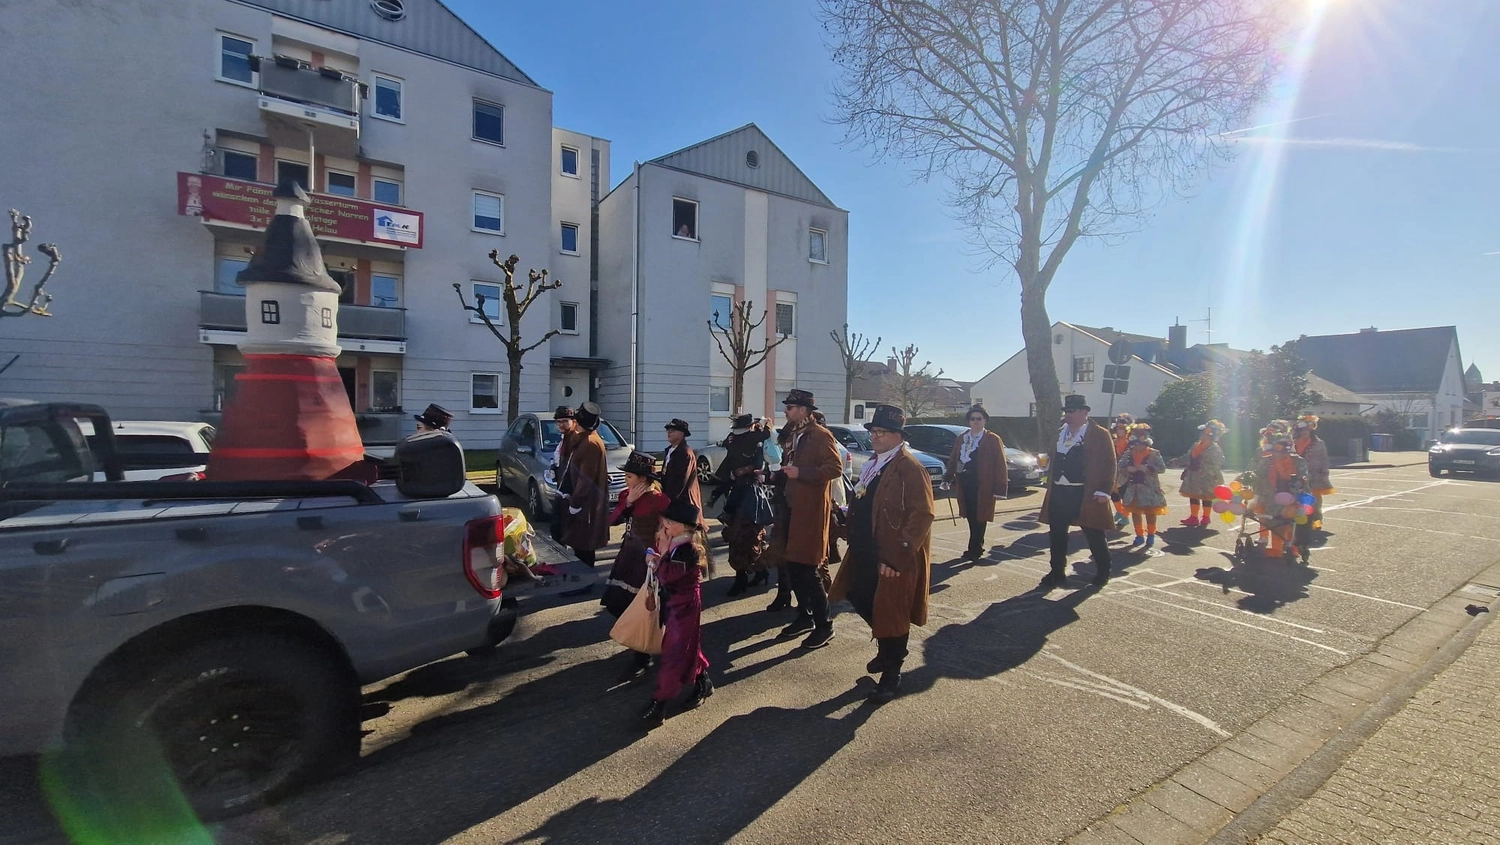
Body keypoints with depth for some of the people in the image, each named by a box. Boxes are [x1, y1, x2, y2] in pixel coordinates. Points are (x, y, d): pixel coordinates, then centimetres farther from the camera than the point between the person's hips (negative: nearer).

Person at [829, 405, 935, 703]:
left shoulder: (909, 469, -17)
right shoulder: (873, 464, 11)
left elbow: (922, 515, -22)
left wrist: (898, 555, -23)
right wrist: (854, 540, 13)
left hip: (892, 559, -9)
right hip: (865, 554, 9)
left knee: (890, 613, 6)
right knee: (861, 599, 19)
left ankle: (891, 675, 27)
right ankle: (888, 650, 44)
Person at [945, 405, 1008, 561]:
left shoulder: (993, 440, -3)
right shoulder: (961, 439, 14)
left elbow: (1000, 465, -8)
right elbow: (953, 460, 14)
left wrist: (1000, 487, -13)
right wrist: (949, 478, 5)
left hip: (983, 487, -5)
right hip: (965, 485, 5)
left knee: (978, 518, -2)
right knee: (971, 517, 11)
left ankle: (975, 550, 5)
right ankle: (977, 547, 24)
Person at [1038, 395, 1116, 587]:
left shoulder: (1099, 434, -4)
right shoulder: (1059, 433, 13)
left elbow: (1109, 464, -7)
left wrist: (1104, 490, -13)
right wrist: (1050, 485, 11)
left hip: (1087, 495, -5)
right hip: (1058, 493, 5)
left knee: (1094, 535, 7)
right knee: (1057, 535, 8)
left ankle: (1103, 571, 27)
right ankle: (1057, 572, 20)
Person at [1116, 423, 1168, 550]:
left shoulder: (1154, 453, -7)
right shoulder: (1129, 453, 1)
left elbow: (1162, 468, -13)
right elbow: (1120, 466, 2)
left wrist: (1147, 468, -24)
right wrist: (1127, 469, -18)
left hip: (1149, 488, -3)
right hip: (1133, 487, 3)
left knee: (1150, 513, 7)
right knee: (1135, 512, 11)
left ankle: (1151, 536, 24)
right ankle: (1140, 536, 25)